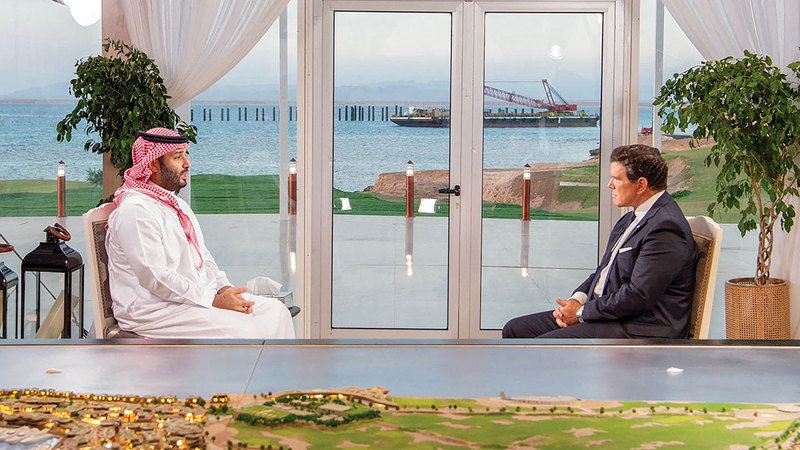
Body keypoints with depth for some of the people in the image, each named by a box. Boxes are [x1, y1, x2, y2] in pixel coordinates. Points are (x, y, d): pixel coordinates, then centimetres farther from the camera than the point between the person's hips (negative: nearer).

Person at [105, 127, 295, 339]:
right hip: (154, 311, -10)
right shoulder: (135, 211, -14)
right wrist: (214, 301, -19)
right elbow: (156, 279, -21)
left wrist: (224, 289, -1)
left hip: (198, 296, 10)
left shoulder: (178, 206, 19)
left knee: (274, 310, -2)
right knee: (238, 329, -26)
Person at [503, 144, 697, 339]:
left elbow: (638, 296, -23)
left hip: (637, 330, -10)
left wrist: (581, 313, -13)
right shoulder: (633, 218, 15)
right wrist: (577, 299, 0)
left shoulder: (666, 228, -18)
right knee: (515, 329, 5)